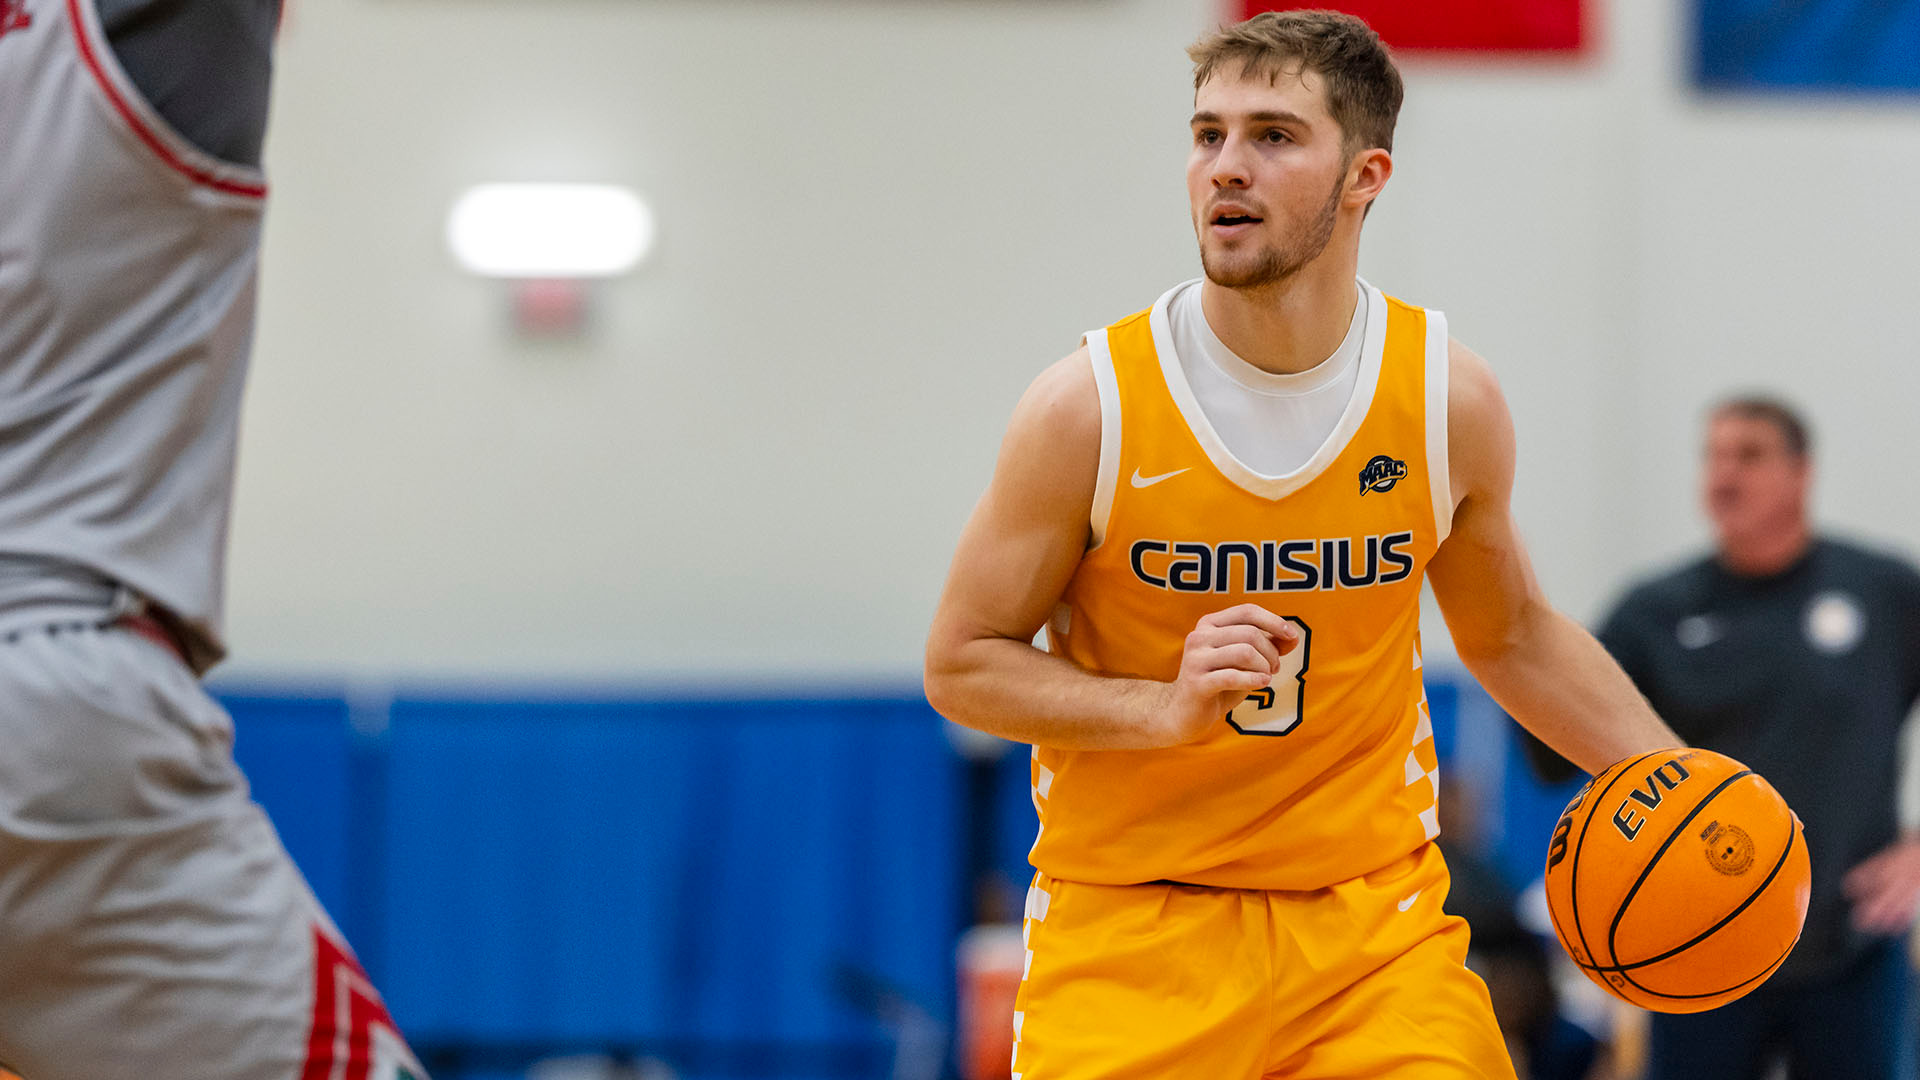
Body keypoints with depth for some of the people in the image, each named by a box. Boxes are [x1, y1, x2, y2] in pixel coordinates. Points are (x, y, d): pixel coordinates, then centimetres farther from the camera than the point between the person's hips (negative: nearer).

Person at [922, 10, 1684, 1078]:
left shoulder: (1453, 398, -2)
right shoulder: (1090, 407, -11)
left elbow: (1510, 636, 16)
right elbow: (961, 664, -4)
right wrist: (1168, 710, -20)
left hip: (1374, 921, 2)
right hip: (1131, 927, -2)